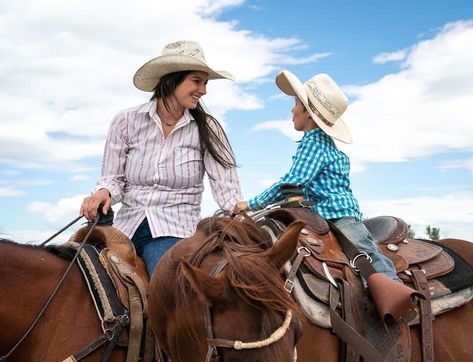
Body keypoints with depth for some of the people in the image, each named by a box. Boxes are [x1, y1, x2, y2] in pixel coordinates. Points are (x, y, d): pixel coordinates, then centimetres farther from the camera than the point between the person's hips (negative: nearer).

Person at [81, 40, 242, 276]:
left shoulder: (206, 129, 2)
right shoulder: (127, 122, 4)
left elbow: (227, 190, -3)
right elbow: (112, 178, 7)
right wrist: (103, 192, -14)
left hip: (176, 232, -2)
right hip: (126, 228, 2)